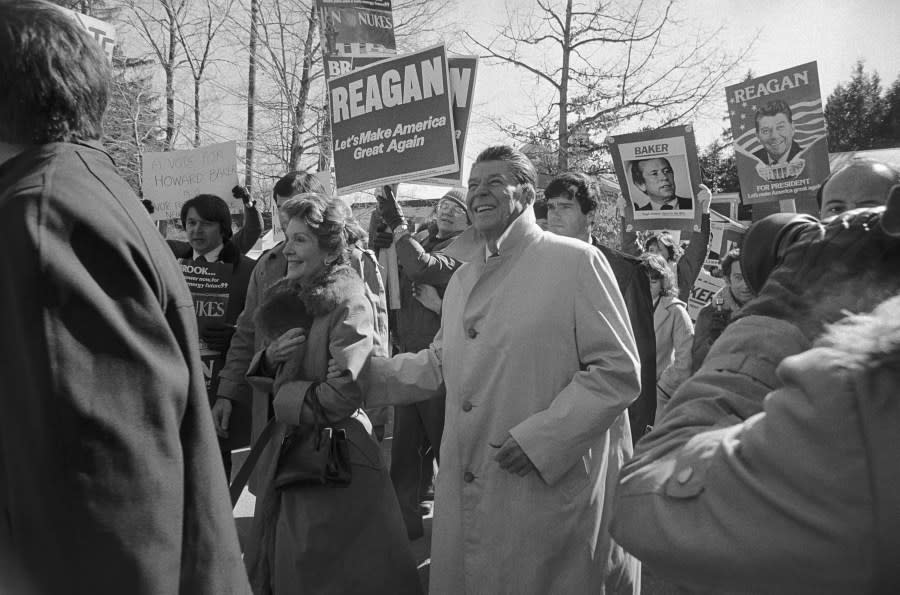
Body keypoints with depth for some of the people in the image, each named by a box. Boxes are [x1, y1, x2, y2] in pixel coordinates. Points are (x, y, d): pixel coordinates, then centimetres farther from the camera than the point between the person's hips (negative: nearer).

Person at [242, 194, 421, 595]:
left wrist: (286, 398, -11)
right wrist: (271, 357, -7)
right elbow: (267, 379, 15)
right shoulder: (289, 299, 10)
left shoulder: (349, 304, -15)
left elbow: (347, 390, -25)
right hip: (288, 453, 8)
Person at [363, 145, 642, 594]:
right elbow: (440, 366, 19)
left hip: (552, 489, -6)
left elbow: (618, 371, -11)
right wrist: (361, 370, 6)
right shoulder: (463, 278, 14)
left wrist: (541, 438, -18)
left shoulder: (576, 261, -9)